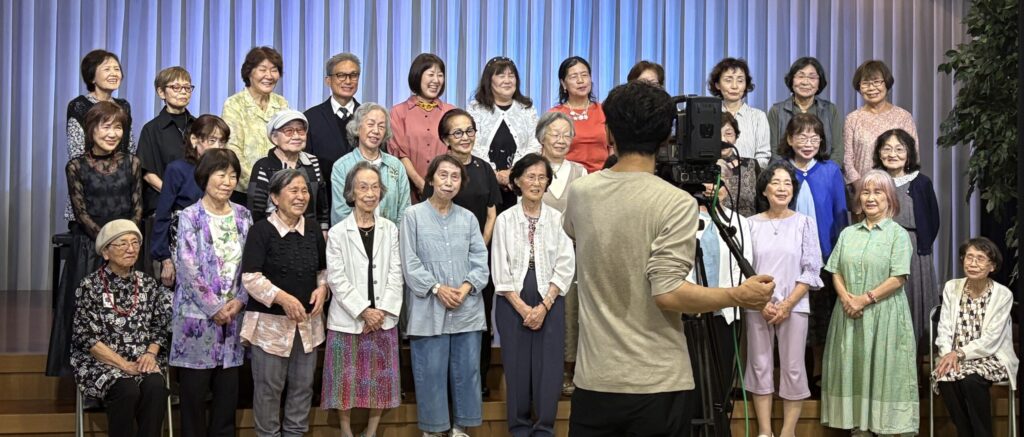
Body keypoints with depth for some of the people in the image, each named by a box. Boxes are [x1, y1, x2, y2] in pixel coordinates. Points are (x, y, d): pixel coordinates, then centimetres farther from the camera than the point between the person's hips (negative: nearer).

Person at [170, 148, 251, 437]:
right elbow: (189, 269, -11)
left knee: (229, 390, 8)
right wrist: (215, 308, -12)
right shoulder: (190, 217, -5)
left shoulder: (243, 216, 8)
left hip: (234, 315, 4)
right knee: (194, 390, 3)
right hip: (198, 315, -4)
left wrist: (239, 301, -5)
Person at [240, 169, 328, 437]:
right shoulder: (261, 230, -10)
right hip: (270, 322, -5)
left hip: (307, 322, 5)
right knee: (269, 386, 4)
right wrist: (282, 297, -24)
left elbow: (323, 269, 18)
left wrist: (322, 288, -3)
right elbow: (250, 277, -15)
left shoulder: (313, 230, 8)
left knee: (303, 384, 12)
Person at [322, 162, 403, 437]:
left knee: (381, 379, 7)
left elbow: (395, 273, 2)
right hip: (348, 319, -2)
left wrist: (382, 311, -10)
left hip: (383, 318, 3)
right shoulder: (337, 232, -2)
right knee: (347, 379, 2)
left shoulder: (390, 229, 6)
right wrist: (363, 311, -15)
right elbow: (336, 278, -8)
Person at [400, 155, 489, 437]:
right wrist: (437, 288, -12)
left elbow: (480, 260, 7)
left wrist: (467, 286, -10)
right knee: (430, 371, 2)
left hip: (467, 308, 3)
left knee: (467, 369, 7)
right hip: (429, 308, -3)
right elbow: (410, 262, -5)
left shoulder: (468, 218, 10)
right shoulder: (413, 215, 0)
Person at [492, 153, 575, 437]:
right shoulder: (505, 220, 2)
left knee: (549, 368, -1)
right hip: (513, 304, 0)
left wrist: (544, 306, -9)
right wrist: (523, 308, -8)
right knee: (516, 367, 3)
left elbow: (565, 267, -1)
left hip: (550, 302, 0)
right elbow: (500, 270, -1)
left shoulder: (558, 219, 2)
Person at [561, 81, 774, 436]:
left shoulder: (581, 192, 2)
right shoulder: (676, 203, -13)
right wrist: (739, 296, -8)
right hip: (656, 385, -3)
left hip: (594, 380, 4)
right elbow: (668, 294, -19)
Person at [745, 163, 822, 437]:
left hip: (794, 307, -1)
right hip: (757, 308, 1)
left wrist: (787, 304, -8)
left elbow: (812, 270, -1)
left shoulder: (804, 222, 2)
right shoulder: (752, 224, 3)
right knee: (760, 367, 4)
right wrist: (761, 303, -8)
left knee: (793, 369, 0)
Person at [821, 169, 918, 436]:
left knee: (882, 368, -2)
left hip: (884, 314, -4)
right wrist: (845, 297, -10)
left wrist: (865, 299, -14)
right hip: (849, 314, 4)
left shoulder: (898, 234, -1)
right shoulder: (848, 233, 12)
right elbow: (836, 272, 8)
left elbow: (898, 279, -9)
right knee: (852, 366, 4)